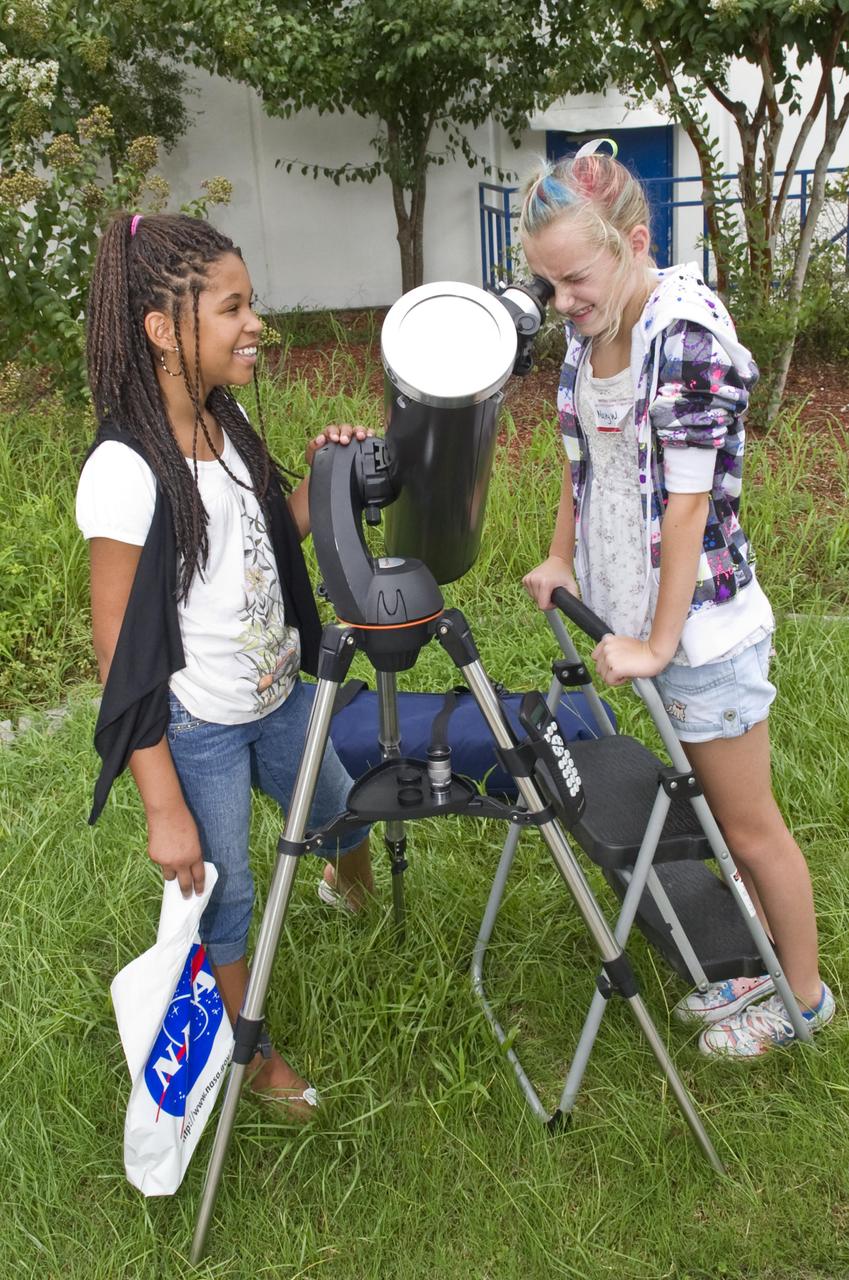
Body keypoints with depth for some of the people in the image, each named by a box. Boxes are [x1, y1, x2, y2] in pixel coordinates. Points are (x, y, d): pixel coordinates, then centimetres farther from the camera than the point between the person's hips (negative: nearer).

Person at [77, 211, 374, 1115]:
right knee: (222, 894, 10)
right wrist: (163, 806, -20)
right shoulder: (126, 469, -25)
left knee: (343, 814, 27)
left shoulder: (231, 424, -3)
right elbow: (119, 650, -22)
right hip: (196, 731, -7)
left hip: (279, 696, 8)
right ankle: (249, 1055, 37)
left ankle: (349, 887, 64)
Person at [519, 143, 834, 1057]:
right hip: (634, 613, 8)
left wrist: (658, 643, -19)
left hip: (701, 623, -8)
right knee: (709, 808, 21)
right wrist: (561, 557, 9)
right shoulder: (588, 330, 2)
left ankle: (802, 995, 30)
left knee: (748, 826, 8)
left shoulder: (688, 334, -22)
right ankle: (758, 968, 40)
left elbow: (688, 504, -22)